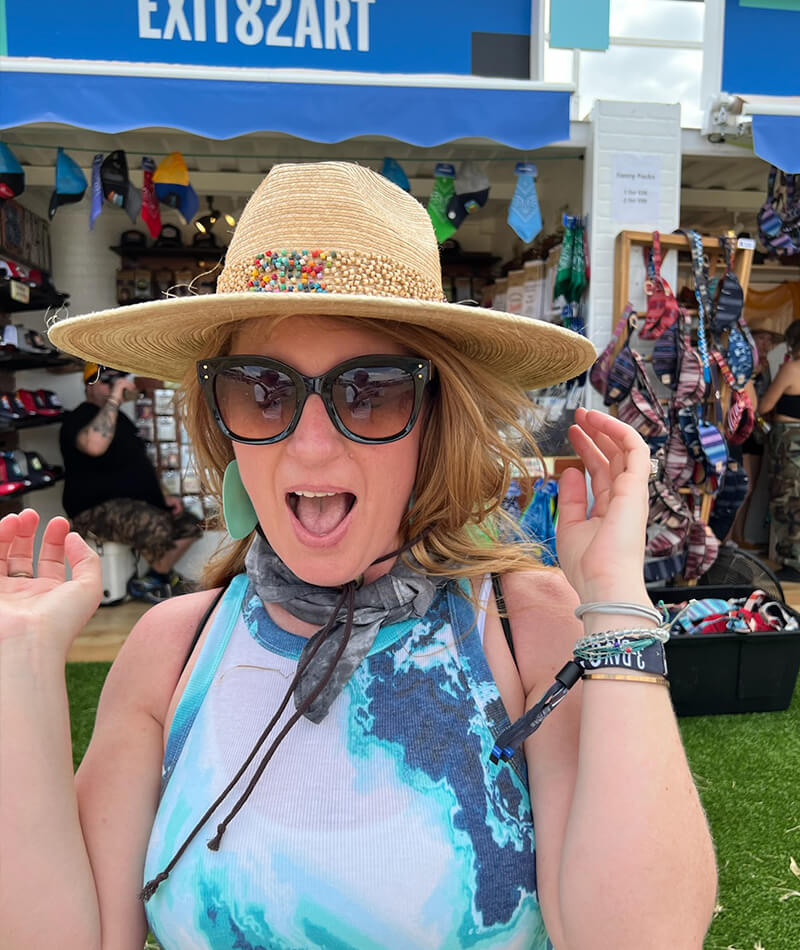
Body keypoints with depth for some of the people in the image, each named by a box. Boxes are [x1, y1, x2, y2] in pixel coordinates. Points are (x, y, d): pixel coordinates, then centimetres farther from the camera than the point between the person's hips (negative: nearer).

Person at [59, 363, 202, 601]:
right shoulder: (79, 419, -12)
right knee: (155, 525, -33)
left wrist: (163, 497, 13)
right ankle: (161, 576, -4)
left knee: (190, 525, 0)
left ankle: (159, 574, 8)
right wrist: (114, 399, -32)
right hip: (97, 512, -9)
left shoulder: (119, 418, 18)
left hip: (137, 505, 10)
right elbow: (95, 446, -39)